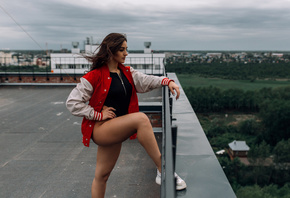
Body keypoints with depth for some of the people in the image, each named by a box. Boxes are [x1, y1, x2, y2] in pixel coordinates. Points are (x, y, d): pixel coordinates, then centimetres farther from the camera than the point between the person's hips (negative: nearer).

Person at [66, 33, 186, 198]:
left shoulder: (127, 72, 10)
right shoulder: (95, 76, -11)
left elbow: (146, 80, -1)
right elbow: (72, 102, -11)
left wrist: (167, 81, -18)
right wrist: (99, 114, -13)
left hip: (116, 131, 7)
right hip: (100, 129, -7)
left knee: (102, 176, 18)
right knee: (141, 119, -28)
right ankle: (163, 171, -21)